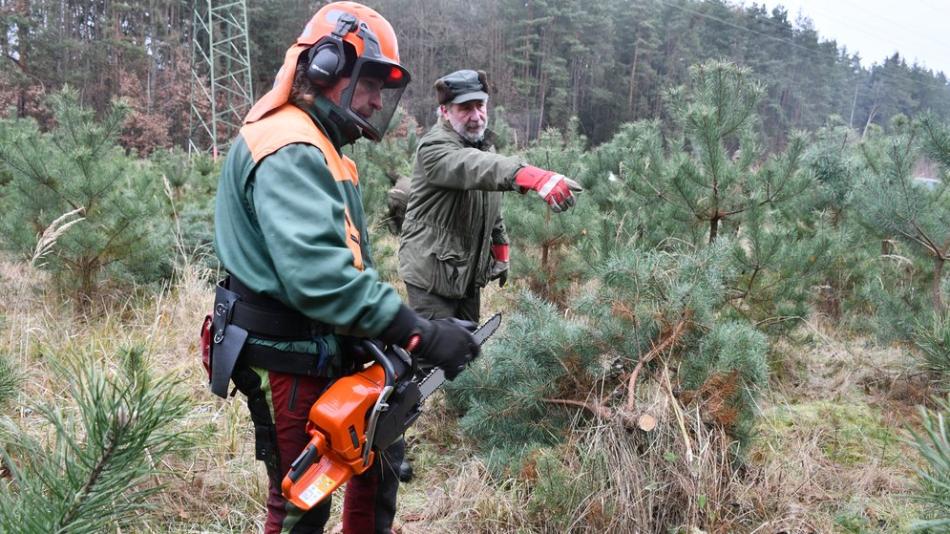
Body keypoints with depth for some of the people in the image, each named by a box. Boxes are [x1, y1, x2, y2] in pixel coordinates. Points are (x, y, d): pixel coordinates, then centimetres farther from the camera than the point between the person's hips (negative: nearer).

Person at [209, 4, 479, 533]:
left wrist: (392, 336, 3)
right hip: (289, 360, -10)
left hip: (330, 350, 11)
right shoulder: (289, 150, -21)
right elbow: (316, 274, -35)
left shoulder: (319, 148, 15)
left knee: (380, 452, 23)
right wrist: (420, 333, -34)